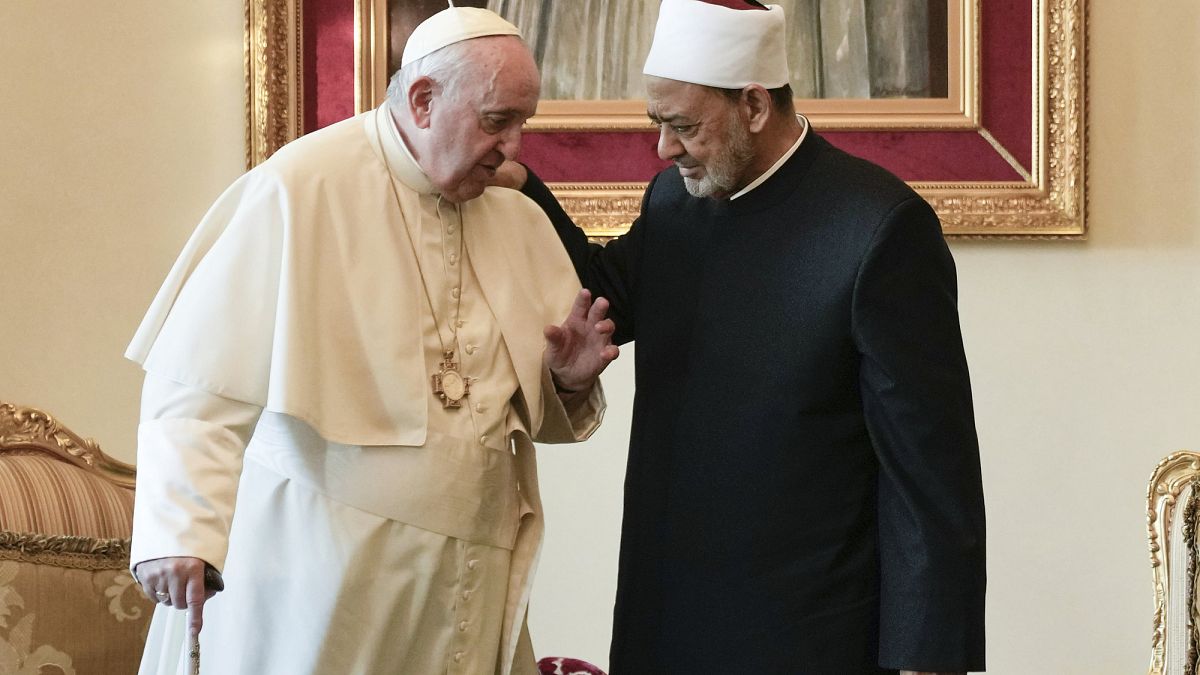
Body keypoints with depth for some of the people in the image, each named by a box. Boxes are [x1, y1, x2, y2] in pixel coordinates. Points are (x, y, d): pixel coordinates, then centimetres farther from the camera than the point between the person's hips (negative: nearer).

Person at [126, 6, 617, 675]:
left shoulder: (520, 223, 9)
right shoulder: (302, 189, -10)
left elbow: (537, 415, 18)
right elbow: (198, 380, -15)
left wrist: (568, 382, -5)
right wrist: (180, 530, -24)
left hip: (467, 581, 5)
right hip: (312, 565, -5)